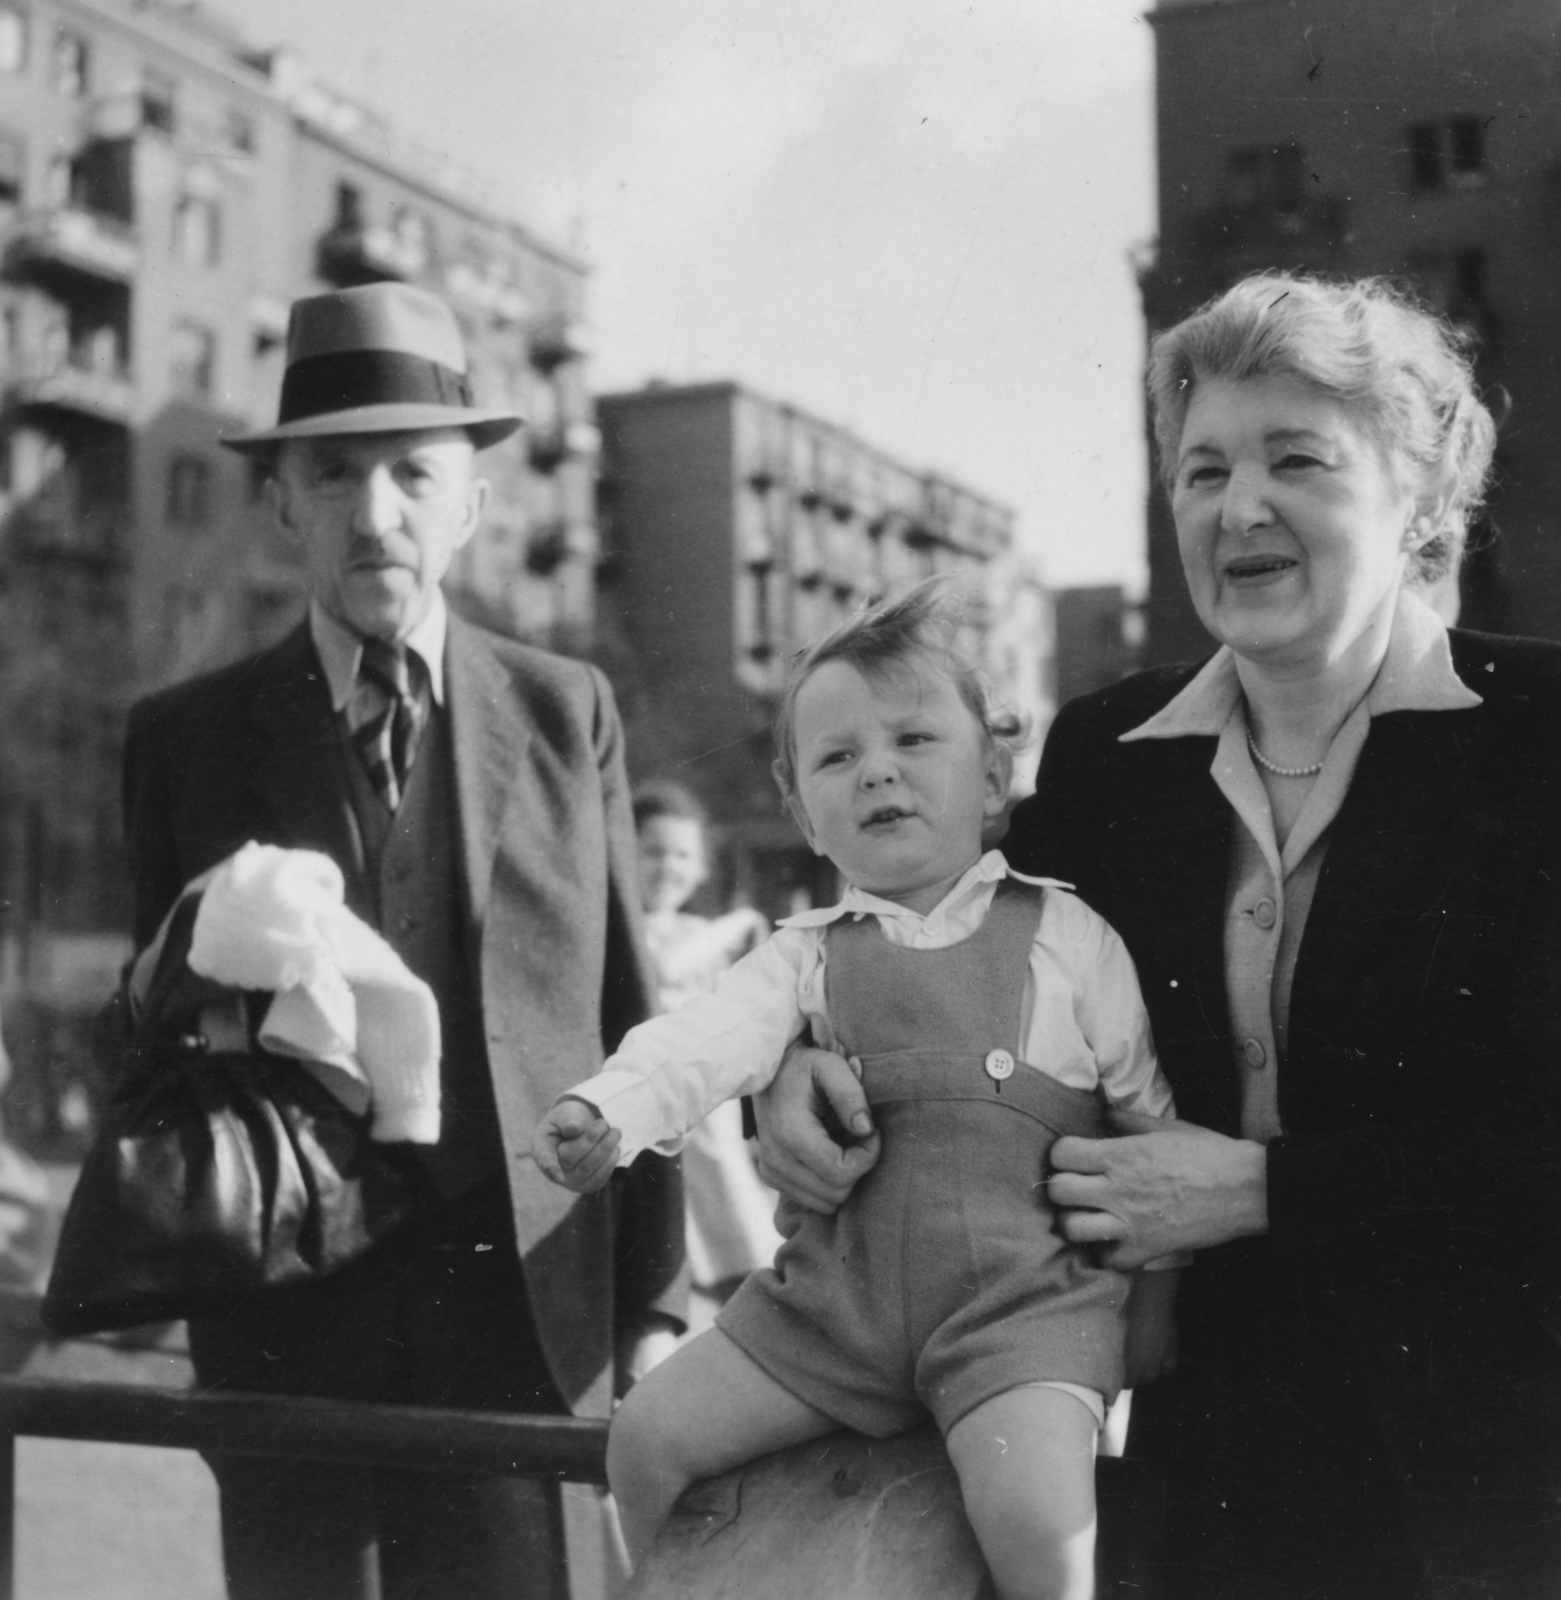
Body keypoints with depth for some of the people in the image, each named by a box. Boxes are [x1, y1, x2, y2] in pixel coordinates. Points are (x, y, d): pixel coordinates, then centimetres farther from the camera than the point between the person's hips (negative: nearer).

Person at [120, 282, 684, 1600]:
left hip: (523, 1300, 0)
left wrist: (655, 1300, 2)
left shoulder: (570, 712, 4)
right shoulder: (186, 736, 4)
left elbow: (630, 1020, 4)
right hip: (279, 1309, 1)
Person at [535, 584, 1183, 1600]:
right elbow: (702, 1044, -8)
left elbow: (1151, 1115, 7)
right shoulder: (807, 957, 9)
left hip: (1020, 1300, -3)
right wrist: (607, 1113, -29)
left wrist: (1155, 1298, 8)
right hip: (835, 1293, 3)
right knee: (648, 1438, 0)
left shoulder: (1068, 936, 3)